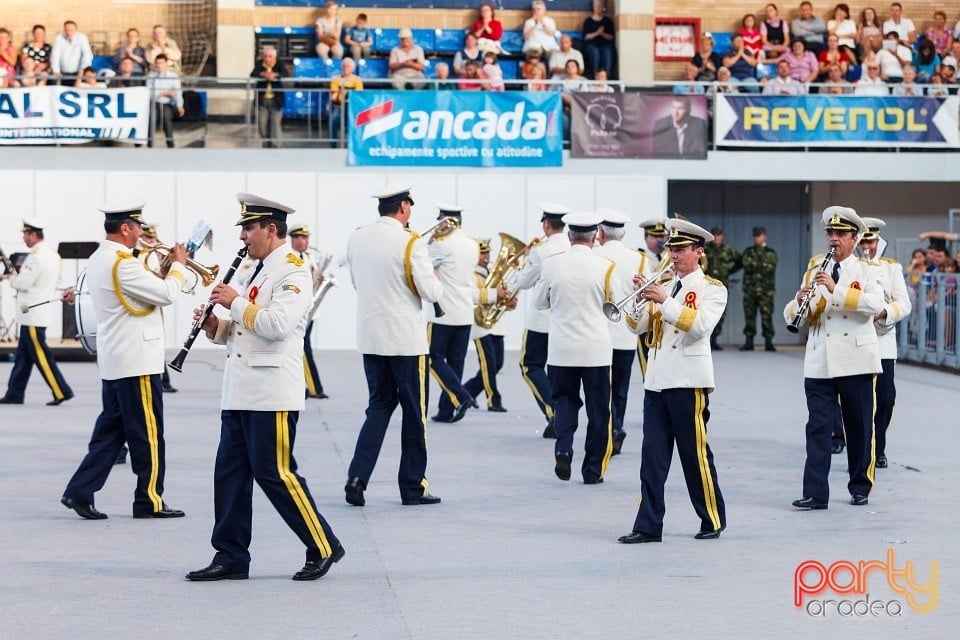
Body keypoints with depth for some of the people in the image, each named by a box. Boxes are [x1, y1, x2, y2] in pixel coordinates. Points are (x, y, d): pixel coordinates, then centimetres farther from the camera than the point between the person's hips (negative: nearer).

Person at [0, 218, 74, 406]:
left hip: (33, 313, -10)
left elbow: (23, 283, -20)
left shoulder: (36, 256, -18)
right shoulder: (51, 253, 12)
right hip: (41, 311, 10)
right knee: (23, 354, 12)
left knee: (40, 355, -6)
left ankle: (61, 392, -6)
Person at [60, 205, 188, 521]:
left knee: (110, 430, 12)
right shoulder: (122, 263, -19)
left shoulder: (98, 259, 13)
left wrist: (165, 268, 10)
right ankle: (149, 501, 7)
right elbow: (166, 294, -20)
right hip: (137, 362, -10)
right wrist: (178, 265, -5)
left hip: (113, 361, 10)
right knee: (148, 433, 0)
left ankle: (80, 491, 7)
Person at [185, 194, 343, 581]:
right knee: (230, 473, 7)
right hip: (240, 392, 9)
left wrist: (235, 303, -15)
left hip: (272, 395, -9)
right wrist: (215, 326, 6)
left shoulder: (293, 272, -10)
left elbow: (276, 325, -24)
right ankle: (231, 557, 13)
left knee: (275, 473, -6)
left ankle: (323, 548, 6)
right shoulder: (258, 271, 19)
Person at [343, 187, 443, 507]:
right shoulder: (410, 243, -16)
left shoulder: (356, 238, 2)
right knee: (414, 411, 8)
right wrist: (435, 278, 7)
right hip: (406, 338, -5)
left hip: (370, 336, 5)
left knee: (379, 404, 15)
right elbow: (430, 292, -14)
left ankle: (357, 477, 0)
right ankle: (413, 487, 13)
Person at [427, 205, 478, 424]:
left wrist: (429, 241, 4)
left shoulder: (442, 245, -13)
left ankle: (460, 397, -13)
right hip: (466, 314, 7)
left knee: (434, 358, 1)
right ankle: (447, 410, 9)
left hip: (443, 313, -7)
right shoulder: (472, 245, 9)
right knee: (455, 362, 8)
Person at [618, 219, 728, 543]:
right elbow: (638, 326, 9)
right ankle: (648, 526, 2)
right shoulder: (663, 286, 16)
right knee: (652, 456, 2)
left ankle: (713, 519, 17)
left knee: (696, 455, 2)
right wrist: (641, 298, -8)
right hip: (656, 380, 6)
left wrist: (665, 300, -23)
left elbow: (701, 325, -18)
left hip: (688, 382, -5)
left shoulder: (712, 289, -1)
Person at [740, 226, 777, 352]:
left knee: (767, 316, -7)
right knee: (749, 316, 2)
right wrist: (762, 266, -6)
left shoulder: (771, 253, 9)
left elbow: (770, 268, -8)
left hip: (766, 290, -2)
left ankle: (769, 342, -5)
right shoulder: (748, 252, 14)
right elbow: (747, 266, -3)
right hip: (750, 288, 2)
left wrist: (755, 265, -6)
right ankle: (748, 342, 6)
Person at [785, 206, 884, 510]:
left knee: (859, 427, 6)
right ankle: (815, 493, -6)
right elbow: (791, 315, 9)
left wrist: (836, 289, -24)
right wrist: (800, 302, -14)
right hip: (819, 364, 2)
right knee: (818, 427, -4)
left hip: (856, 362, -2)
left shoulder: (866, 271, 4)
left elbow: (875, 304, -17)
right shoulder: (814, 272, 13)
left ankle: (860, 488, 19)